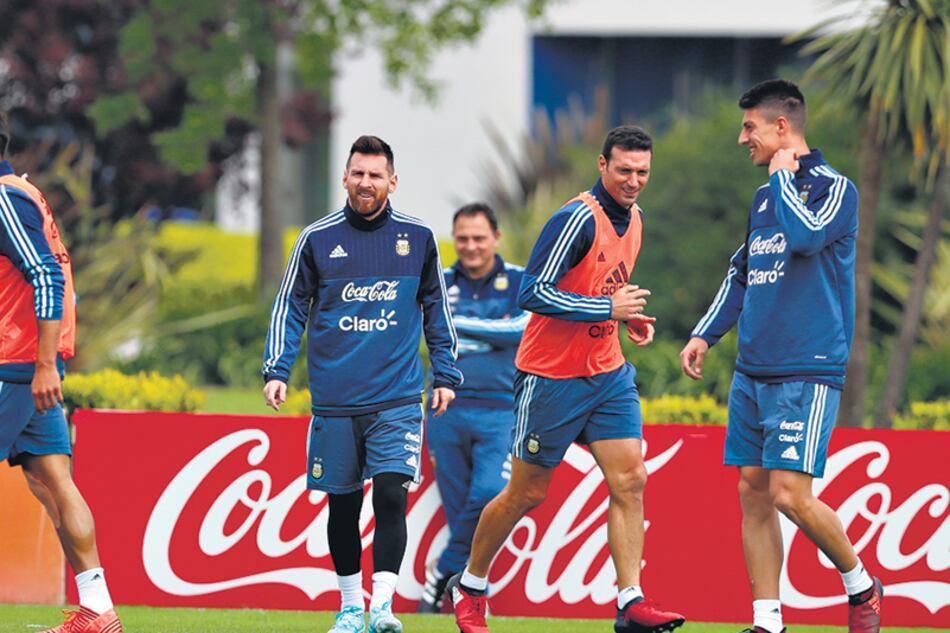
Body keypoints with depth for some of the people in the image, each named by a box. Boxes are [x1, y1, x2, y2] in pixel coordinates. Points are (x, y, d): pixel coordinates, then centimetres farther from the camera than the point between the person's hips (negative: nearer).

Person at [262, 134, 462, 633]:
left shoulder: (417, 238, 5)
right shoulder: (317, 239, 3)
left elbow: (436, 309, 14)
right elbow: (289, 309, 8)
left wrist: (446, 375, 12)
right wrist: (276, 371, -3)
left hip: (397, 399, -1)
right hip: (335, 401, 1)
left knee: (391, 494, -15)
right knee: (342, 504, 6)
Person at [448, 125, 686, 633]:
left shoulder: (633, 218, 7)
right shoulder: (579, 219, -20)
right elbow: (533, 293, -25)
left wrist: (631, 317, 6)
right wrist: (609, 309, -24)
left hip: (607, 372, 7)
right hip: (551, 377, -7)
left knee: (630, 481, -7)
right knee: (527, 492, 4)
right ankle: (469, 586, 24)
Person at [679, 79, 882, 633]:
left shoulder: (834, 187, -7)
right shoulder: (765, 196, 16)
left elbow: (806, 236, -26)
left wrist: (783, 175, -12)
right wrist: (706, 334, 20)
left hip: (807, 373, -8)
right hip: (753, 373, 8)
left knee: (790, 494, -14)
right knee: (753, 494, 4)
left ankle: (861, 585, 7)